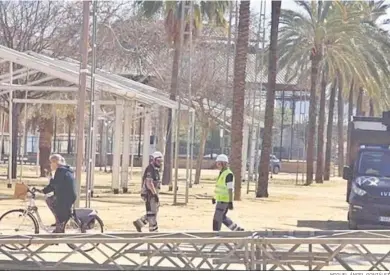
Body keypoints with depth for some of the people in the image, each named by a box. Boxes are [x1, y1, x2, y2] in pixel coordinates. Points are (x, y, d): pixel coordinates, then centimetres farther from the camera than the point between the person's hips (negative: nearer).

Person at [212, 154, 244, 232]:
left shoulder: (228, 174, -19)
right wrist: (214, 197, 25)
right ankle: (237, 229, 25)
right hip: (220, 199, 10)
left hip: (224, 200, -10)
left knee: (217, 218, -5)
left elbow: (230, 189, -21)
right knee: (222, 217, 17)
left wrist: (230, 202, -23)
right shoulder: (222, 173, 12)